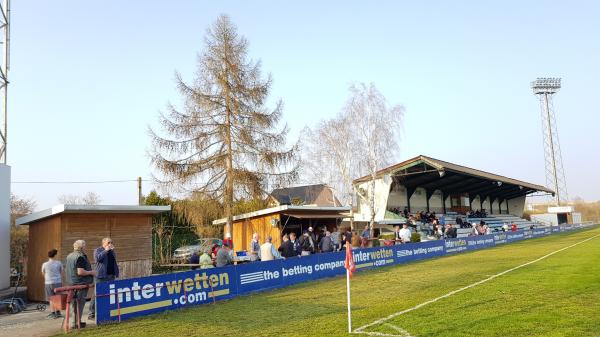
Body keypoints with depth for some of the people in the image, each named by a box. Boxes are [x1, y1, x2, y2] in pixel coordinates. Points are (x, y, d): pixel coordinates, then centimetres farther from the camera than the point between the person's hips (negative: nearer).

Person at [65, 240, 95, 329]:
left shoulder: (69, 256, 11)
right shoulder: (80, 257, -18)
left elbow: (67, 270, 20)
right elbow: (80, 272, -25)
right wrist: (91, 272, -11)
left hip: (71, 283, 9)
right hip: (80, 283, -9)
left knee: (74, 303, 15)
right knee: (80, 303, -1)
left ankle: (73, 322, 22)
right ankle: (77, 323, 3)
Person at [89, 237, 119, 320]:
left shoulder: (112, 251, 19)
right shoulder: (98, 250, 0)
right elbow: (97, 258, -20)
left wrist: (116, 273, 18)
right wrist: (105, 250, -18)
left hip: (111, 276, 6)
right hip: (101, 276, -6)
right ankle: (92, 312, 0)